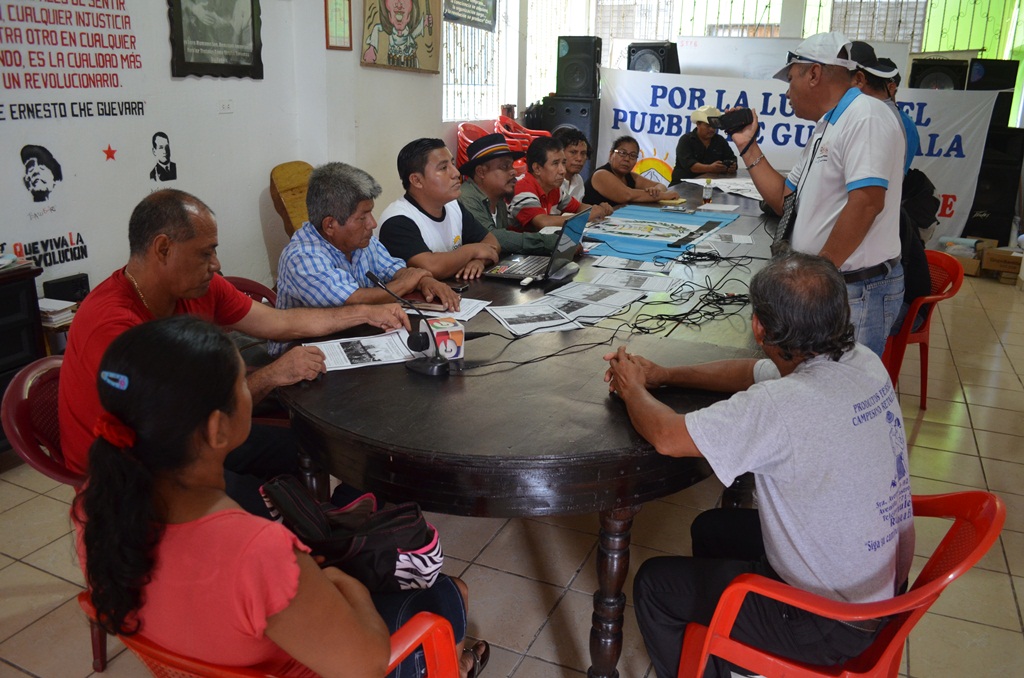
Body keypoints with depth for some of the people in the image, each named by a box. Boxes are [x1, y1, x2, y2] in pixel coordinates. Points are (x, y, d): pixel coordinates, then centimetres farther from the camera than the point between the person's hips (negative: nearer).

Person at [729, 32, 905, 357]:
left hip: (859, 290, -9)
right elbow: (783, 200, 20)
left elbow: (867, 202, -24)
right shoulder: (826, 128, 18)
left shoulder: (865, 117, -14)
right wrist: (747, 145, 17)